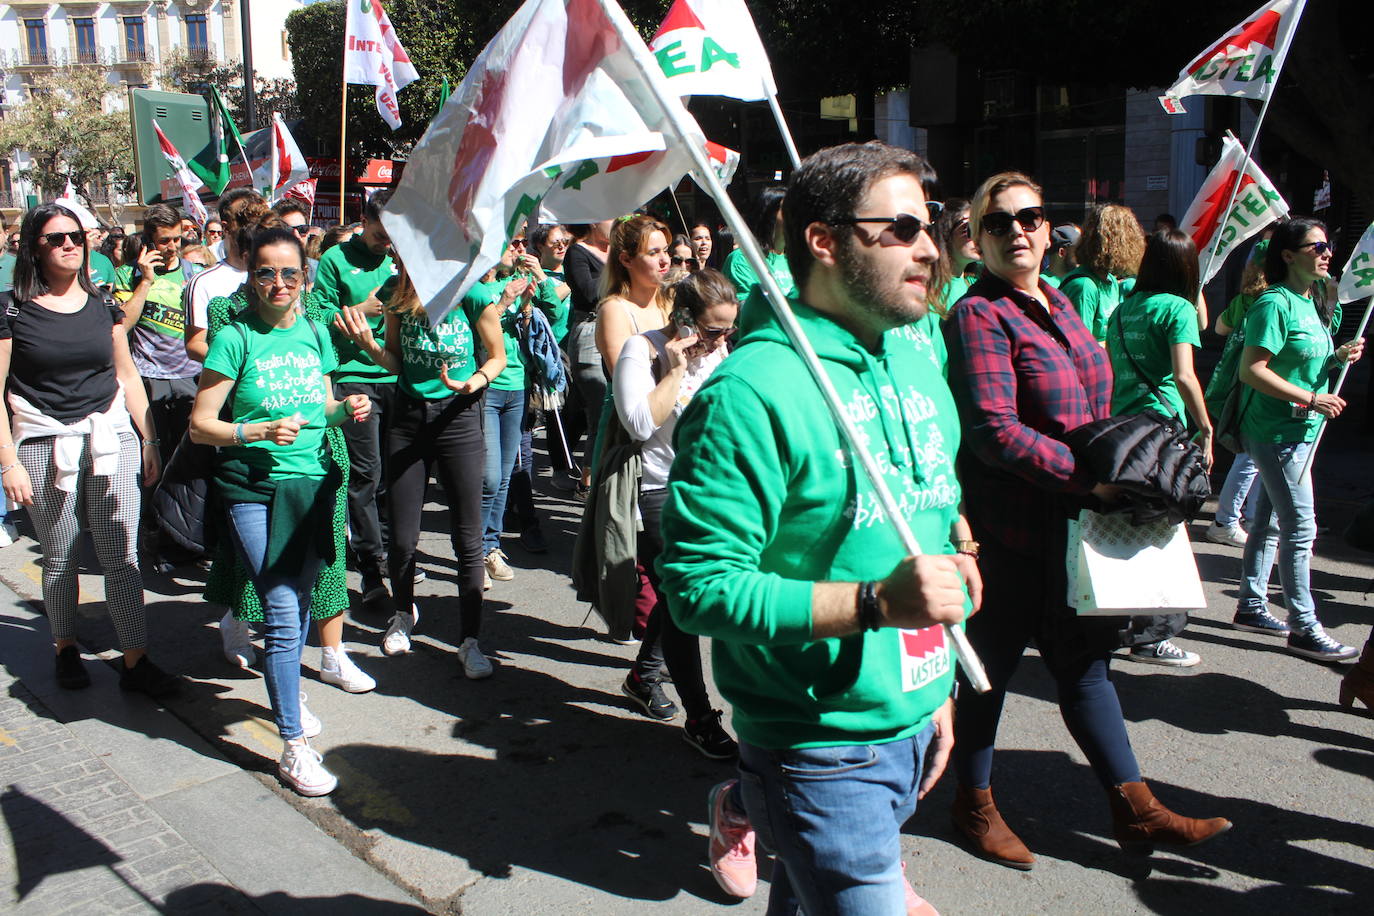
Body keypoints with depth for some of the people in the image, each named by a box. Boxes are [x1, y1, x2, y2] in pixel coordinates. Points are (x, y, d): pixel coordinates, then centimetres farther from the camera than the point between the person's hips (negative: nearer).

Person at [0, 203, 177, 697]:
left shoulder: (103, 304, 9)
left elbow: (127, 375, 14)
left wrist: (149, 440, 11)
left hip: (110, 436, 2)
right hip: (44, 443, -2)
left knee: (122, 557, -1)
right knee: (61, 557, 8)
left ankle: (136, 661, 4)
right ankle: (66, 649, 28)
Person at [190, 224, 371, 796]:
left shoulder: (315, 333, 8)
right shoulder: (236, 338, -8)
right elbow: (200, 425, -8)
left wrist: (345, 409, -2)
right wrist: (260, 431, -22)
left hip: (313, 484, 5)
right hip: (255, 491, -5)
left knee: (300, 601, 17)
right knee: (282, 615, -8)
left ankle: (288, 693, 42)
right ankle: (293, 746, 1)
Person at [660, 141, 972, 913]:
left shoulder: (919, 367, 7)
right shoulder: (755, 390, -19)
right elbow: (699, 584, -23)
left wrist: (941, 690, 16)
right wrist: (876, 603, -28)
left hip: (914, 731, 8)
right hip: (825, 751, -7)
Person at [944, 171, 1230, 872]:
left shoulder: (1058, 303, 13)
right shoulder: (979, 315, -14)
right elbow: (995, 432, -24)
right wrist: (1089, 479, -25)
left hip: (1074, 522, 8)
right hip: (1010, 529, -8)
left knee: (1084, 659, 15)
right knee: (992, 663, 7)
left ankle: (1135, 809, 26)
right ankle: (973, 804, 26)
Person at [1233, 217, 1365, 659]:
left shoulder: (1316, 303, 12)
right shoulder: (1275, 304, -16)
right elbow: (1252, 370, -22)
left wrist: (1339, 356, 3)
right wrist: (1310, 399, -23)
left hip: (1301, 429, 9)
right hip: (1276, 430, -9)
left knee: (1271, 520, 15)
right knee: (1301, 528, -6)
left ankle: (1252, 606, 26)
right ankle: (1304, 628, 2)